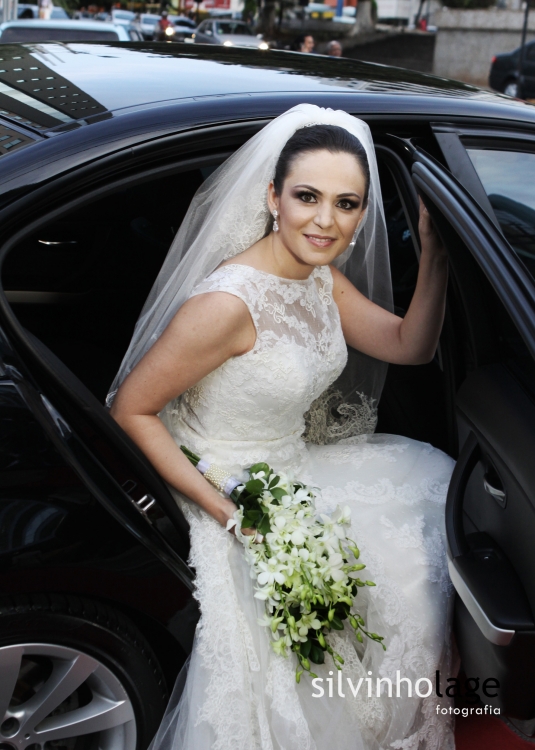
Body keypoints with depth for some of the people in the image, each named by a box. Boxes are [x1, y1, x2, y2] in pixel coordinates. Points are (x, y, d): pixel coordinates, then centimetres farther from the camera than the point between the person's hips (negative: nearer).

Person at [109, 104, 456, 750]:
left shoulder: (322, 279, -2)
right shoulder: (229, 301, -29)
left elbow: (410, 345, 4)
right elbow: (131, 410, -23)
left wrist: (434, 253, -9)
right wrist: (225, 511, -25)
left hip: (298, 468, 9)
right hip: (237, 494, -9)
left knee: (438, 489, 10)